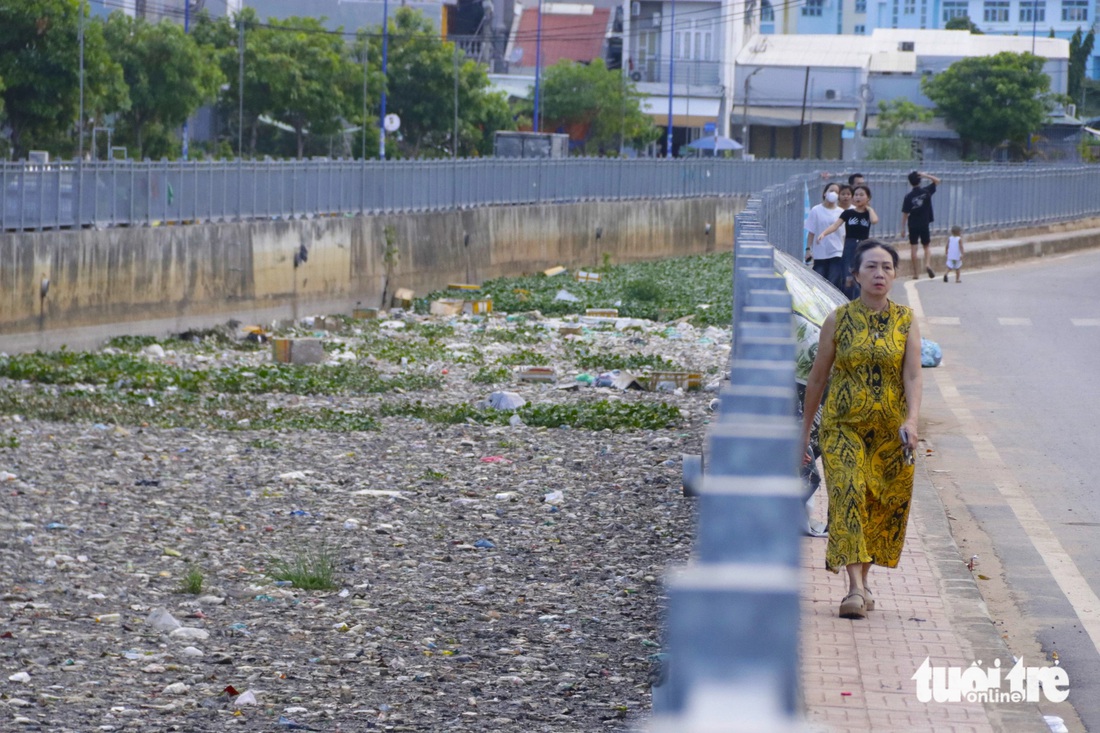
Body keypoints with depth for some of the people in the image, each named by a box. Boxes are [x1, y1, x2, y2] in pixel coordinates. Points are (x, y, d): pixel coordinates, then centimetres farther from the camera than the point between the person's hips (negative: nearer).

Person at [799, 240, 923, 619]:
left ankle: (863, 577, 28)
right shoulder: (838, 320, -1)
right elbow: (818, 377, 6)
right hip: (843, 426, -2)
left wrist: (912, 420, -25)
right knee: (848, 495, -17)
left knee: (884, 506, 8)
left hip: (890, 431, 2)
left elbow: (912, 375, -9)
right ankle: (855, 588, -22)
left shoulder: (906, 321, 1)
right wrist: (805, 428, 9)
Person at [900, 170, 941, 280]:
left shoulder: (908, 197, -9)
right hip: (925, 224, 1)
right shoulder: (926, 191, -6)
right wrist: (925, 175, -3)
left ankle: (915, 273, 5)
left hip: (913, 225, -1)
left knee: (913, 248, 6)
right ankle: (928, 264, -13)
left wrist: (903, 228, -1)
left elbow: (905, 213, -8)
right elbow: (937, 181, 9)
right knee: (926, 246, 14)